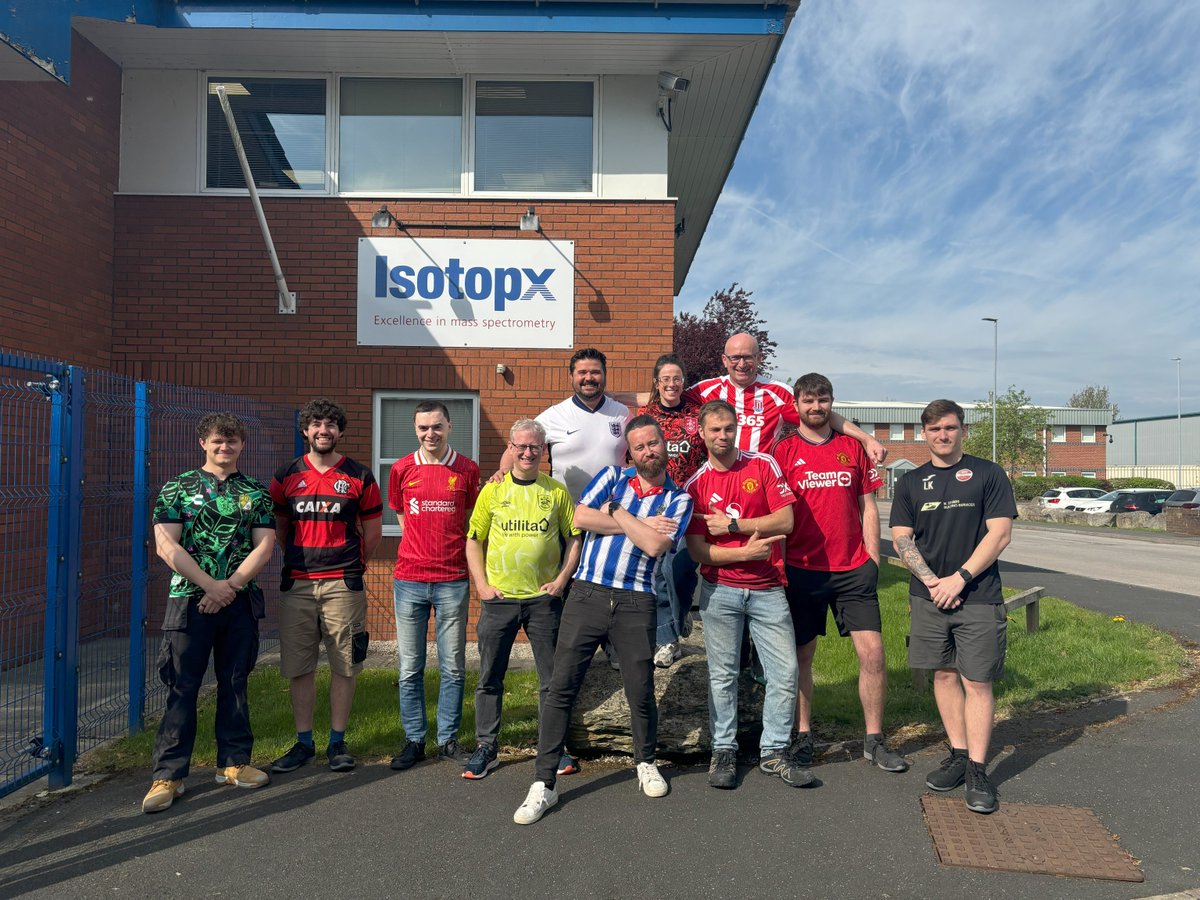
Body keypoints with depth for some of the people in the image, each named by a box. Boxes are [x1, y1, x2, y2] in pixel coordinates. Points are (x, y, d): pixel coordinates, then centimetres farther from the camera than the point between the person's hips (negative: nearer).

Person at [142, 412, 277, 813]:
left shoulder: (256, 493, 8)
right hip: (190, 599, -2)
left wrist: (229, 586, -12)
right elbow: (166, 545, -6)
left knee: (234, 683, 10)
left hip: (240, 601, 2)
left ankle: (233, 762, 21)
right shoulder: (177, 488, 2)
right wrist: (210, 585, -13)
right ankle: (169, 774, 8)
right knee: (182, 687, 0)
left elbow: (263, 547, 0)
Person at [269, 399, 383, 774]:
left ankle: (337, 742, 17)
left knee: (344, 666, 4)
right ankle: (303, 743, 21)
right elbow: (277, 527, 17)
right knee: (298, 667, 7)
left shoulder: (359, 477, 2)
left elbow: (373, 531, 10)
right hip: (296, 584, 2)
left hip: (343, 585, -1)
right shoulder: (286, 476, 7)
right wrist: (302, 558, 14)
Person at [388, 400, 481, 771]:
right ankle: (414, 740, 21)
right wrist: (421, 549, 10)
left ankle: (448, 740, 20)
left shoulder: (467, 470, 1)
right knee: (409, 668, 7)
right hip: (409, 580, 1)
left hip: (453, 581, -1)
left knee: (453, 668, 6)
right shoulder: (401, 469, 3)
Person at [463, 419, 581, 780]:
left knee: (551, 678, 8)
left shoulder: (557, 491, 3)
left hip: (544, 598, 0)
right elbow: (473, 540, 5)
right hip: (498, 598, 0)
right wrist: (481, 585, -4)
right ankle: (486, 748, 22)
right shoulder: (492, 490, 3)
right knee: (490, 678, 8)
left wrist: (562, 580, -4)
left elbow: (574, 538, 6)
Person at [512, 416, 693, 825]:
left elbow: (654, 545, -11)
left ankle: (646, 763, 37)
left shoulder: (678, 499, 5)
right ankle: (543, 785, 8)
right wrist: (640, 524, -5)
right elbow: (580, 518, -7)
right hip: (586, 595, 1)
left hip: (635, 604, 0)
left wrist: (616, 512, -3)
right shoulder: (612, 477, 9)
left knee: (641, 692, 8)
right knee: (561, 688, -2)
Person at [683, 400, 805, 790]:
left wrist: (733, 525, -13)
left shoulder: (763, 465, 1)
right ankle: (724, 751, 22)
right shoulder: (695, 485, 1)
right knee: (723, 675, 8)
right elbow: (698, 551, -5)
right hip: (720, 590, 0)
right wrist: (745, 552, -15)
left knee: (785, 673, 3)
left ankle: (774, 752, 19)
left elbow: (786, 520, -8)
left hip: (768, 589, 1)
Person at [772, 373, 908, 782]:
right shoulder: (784, 452, 1)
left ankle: (874, 739, 16)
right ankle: (802, 736, 22)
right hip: (802, 568, -2)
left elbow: (867, 507, 11)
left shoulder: (852, 447, 9)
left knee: (872, 651, -1)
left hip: (853, 568, 2)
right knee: (801, 655, 7)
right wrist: (779, 565, -4)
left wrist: (873, 558, 5)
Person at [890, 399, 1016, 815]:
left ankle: (977, 770, 6)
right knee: (944, 675, 10)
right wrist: (932, 580, -8)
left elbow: (999, 534, -5)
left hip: (978, 597, -3)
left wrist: (959, 578, -12)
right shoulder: (911, 482, 10)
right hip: (928, 596, 4)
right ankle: (959, 755, 23)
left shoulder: (987, 474, 1)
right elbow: (901, 538, 6)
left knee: (977, 682, -2)